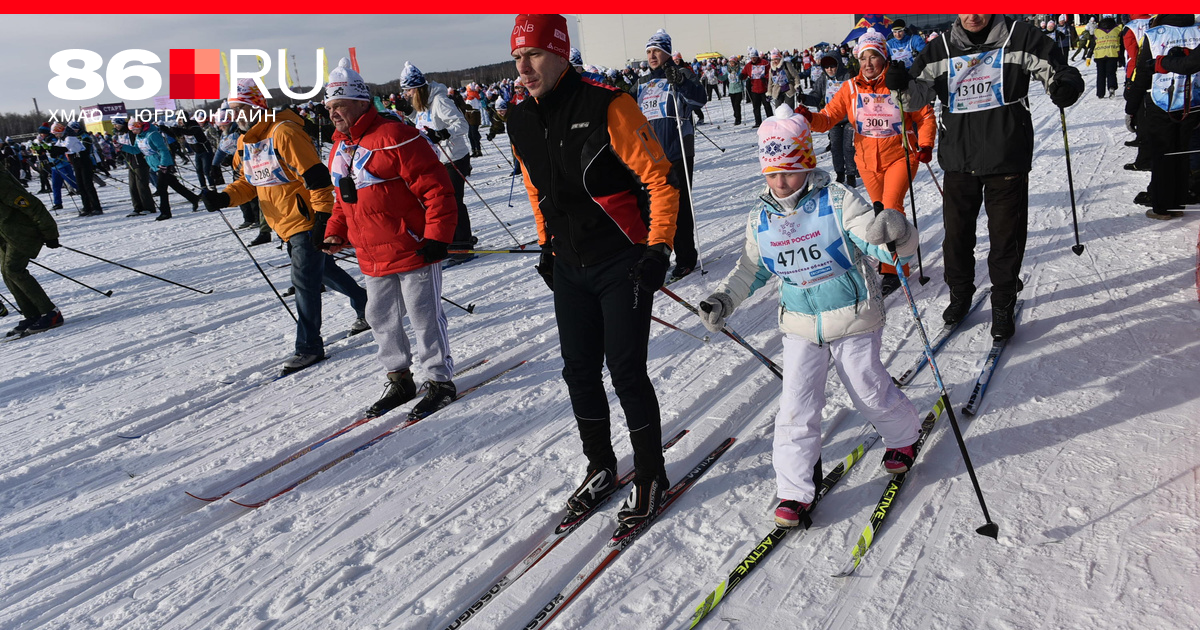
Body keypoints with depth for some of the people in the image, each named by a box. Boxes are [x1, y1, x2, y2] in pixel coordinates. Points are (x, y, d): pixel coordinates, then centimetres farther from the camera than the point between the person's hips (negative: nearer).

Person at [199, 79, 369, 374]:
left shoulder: (283, 133, -20)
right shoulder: (245, 142, 9)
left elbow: (316, 176, -23)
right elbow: (248, 182, 14)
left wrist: (322, 217, -25)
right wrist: (224, 198, -6)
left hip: (307, 222, -9)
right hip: (285, 225, 9)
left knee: (304, 281, -7)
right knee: (324, 271, 21)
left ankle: (309, 346, 3)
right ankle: (365, 306, 41)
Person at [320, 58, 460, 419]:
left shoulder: (393, 137, -16)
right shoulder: (339, 150, 12)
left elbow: (436, 188, -19)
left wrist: (438, 237, -20)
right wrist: (336, 233, 10)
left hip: (413, 250, -8)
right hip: (372, 258, 9)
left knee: (424, 317, 0)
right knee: (381, 318, 15)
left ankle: (441, 381, 14)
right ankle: (399, 379, 29)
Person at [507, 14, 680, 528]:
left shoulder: (606, 107, -16)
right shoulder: (521, 121, 5)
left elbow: (659, 178, -14)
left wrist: (659, 249, -18)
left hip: (624, 262, -6)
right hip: (569, 268, 6)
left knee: (626, 371, -4)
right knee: (579, 372, 10)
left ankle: (650, 476, 15)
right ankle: (600, 466, 29)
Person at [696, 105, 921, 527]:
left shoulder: (837, 202, -14)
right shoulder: (761, 218, 0)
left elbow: (881, 245, -20)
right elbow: (751, 268, 13)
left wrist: (897, 236, -44)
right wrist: (724, 300, -1)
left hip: (853, 319, -3)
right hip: (800, 326, 3)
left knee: (869, 390, 12)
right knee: (797, 405, -1)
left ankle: (903, 436, 44)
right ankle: (795, 488, 11)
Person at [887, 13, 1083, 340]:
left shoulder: (1020, 37, -2)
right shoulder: (941, 48, 5)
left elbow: (1059, 72, 0)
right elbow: (918, 95, 2)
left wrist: (1066, 87, -23)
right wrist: (903, 84, -20)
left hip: (1006, 157, -2)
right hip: (958, 157, 3)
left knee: (1006, 236, 4)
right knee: (956, 232, 11)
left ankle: (1003, 306, 20)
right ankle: (960, 295, 32)